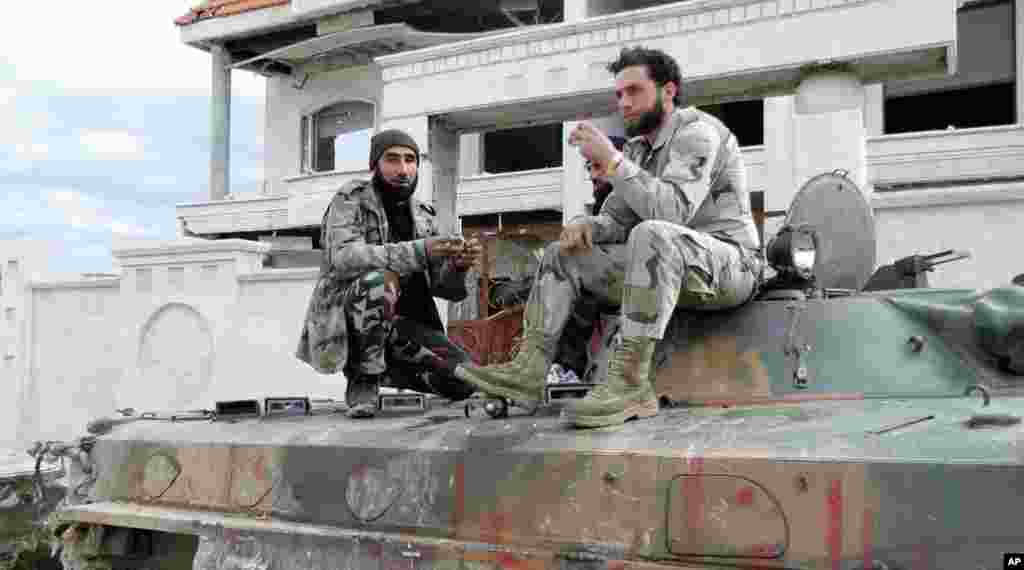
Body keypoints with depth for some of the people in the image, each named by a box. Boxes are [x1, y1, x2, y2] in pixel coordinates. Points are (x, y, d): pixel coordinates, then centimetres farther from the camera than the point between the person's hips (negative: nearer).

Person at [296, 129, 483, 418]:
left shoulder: (424, 218, 10)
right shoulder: (350, 200, -6)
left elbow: (446, 287, 4)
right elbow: (343, 257, -25)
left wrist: (459, 264, -21)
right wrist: (418, 251, -35)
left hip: (400, 327, 5)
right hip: (344, 323, -5)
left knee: (464, 379, -15)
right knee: (382, 280, -36)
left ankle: (376, 367, 8)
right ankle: (364, 378, -16)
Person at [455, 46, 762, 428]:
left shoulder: (697, 131, -12)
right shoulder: (638, 148, 14)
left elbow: (672, 210, -28)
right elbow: (615, 221, 13)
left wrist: (611, 160, -27)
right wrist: (585, 225, -10)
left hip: (729, 264, -9)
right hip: (667, 266, 9)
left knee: (651, 235, -39)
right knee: (562, 254, 5)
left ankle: (631, 383, -40)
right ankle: (529, 370, -11)